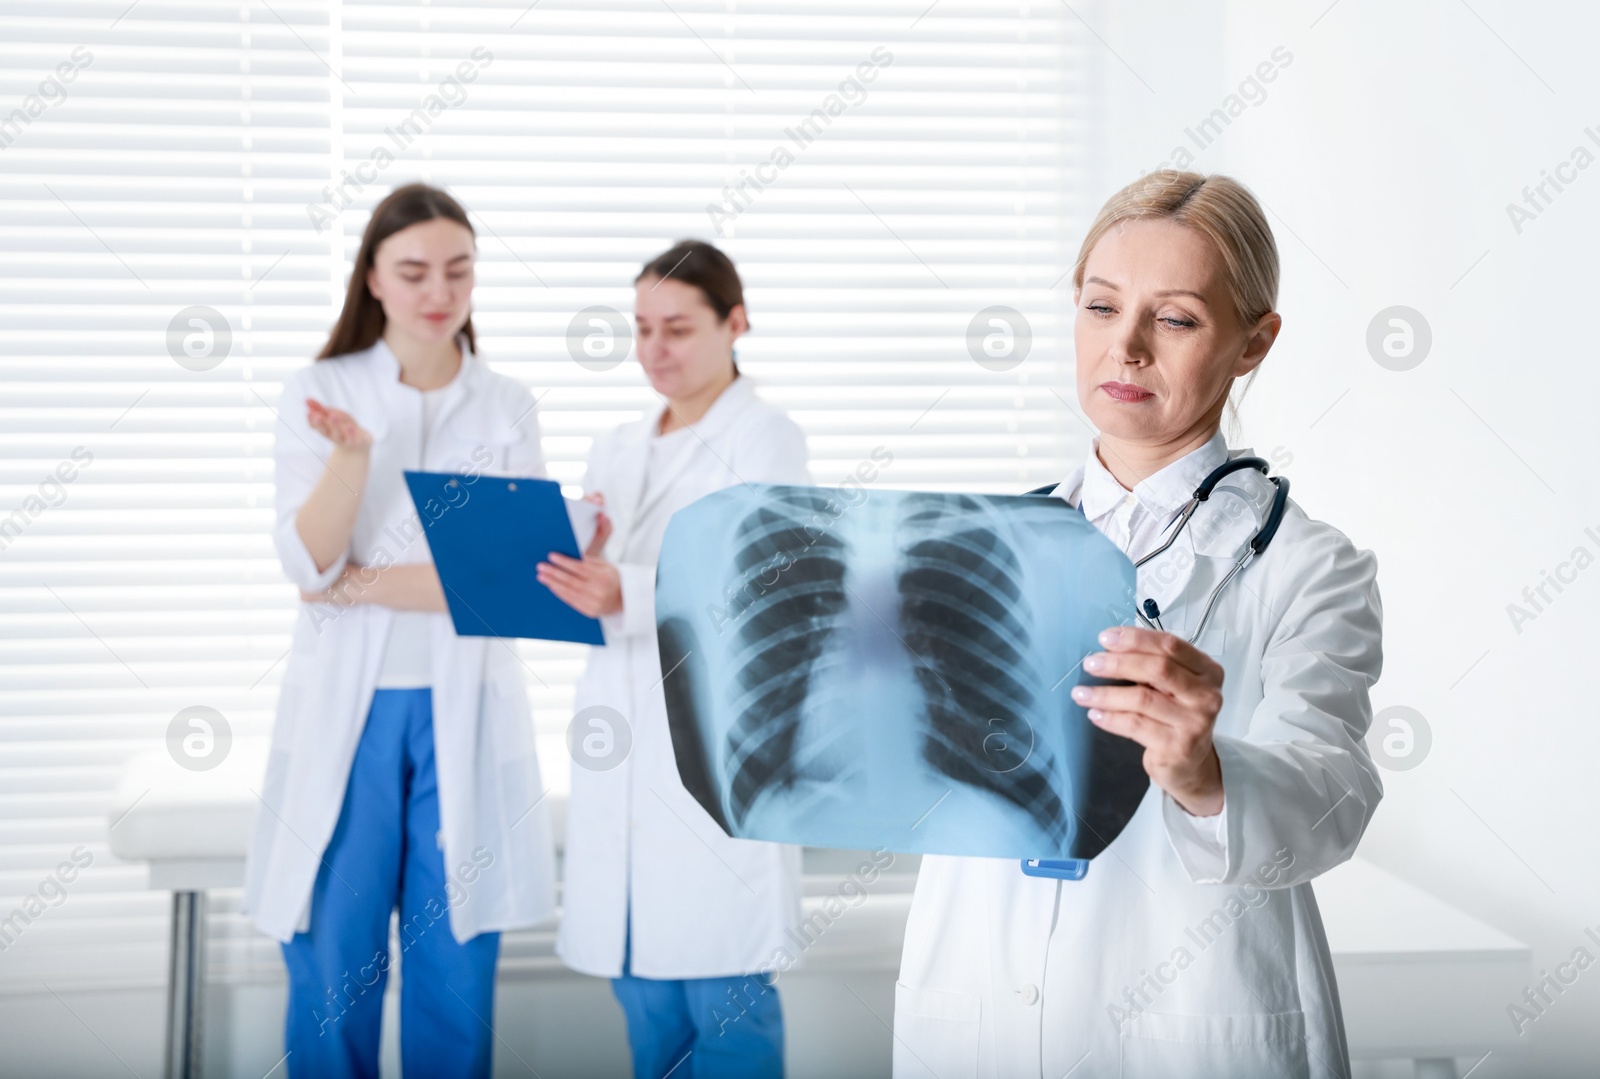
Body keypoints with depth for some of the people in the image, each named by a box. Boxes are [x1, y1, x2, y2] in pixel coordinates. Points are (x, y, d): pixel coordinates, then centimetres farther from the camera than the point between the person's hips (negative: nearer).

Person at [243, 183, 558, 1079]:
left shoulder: (507, 408, 6)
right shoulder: (318, 394, 3)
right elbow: (309, 564, -6)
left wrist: (364, 584, -10)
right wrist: (351, 455, -22)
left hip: (466, 711, 1)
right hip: (346, 706, -1)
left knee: (456, 971, 4)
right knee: (332, 967, 1)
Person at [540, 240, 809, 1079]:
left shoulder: (765, 439, 0)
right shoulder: (616, 449, 19)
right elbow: (588, 595, 18)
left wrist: (625, 596, -29)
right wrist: (566, 573, -5)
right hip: (620, 747, 6)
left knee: (723, 998, -6)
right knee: (641, 984, 6)